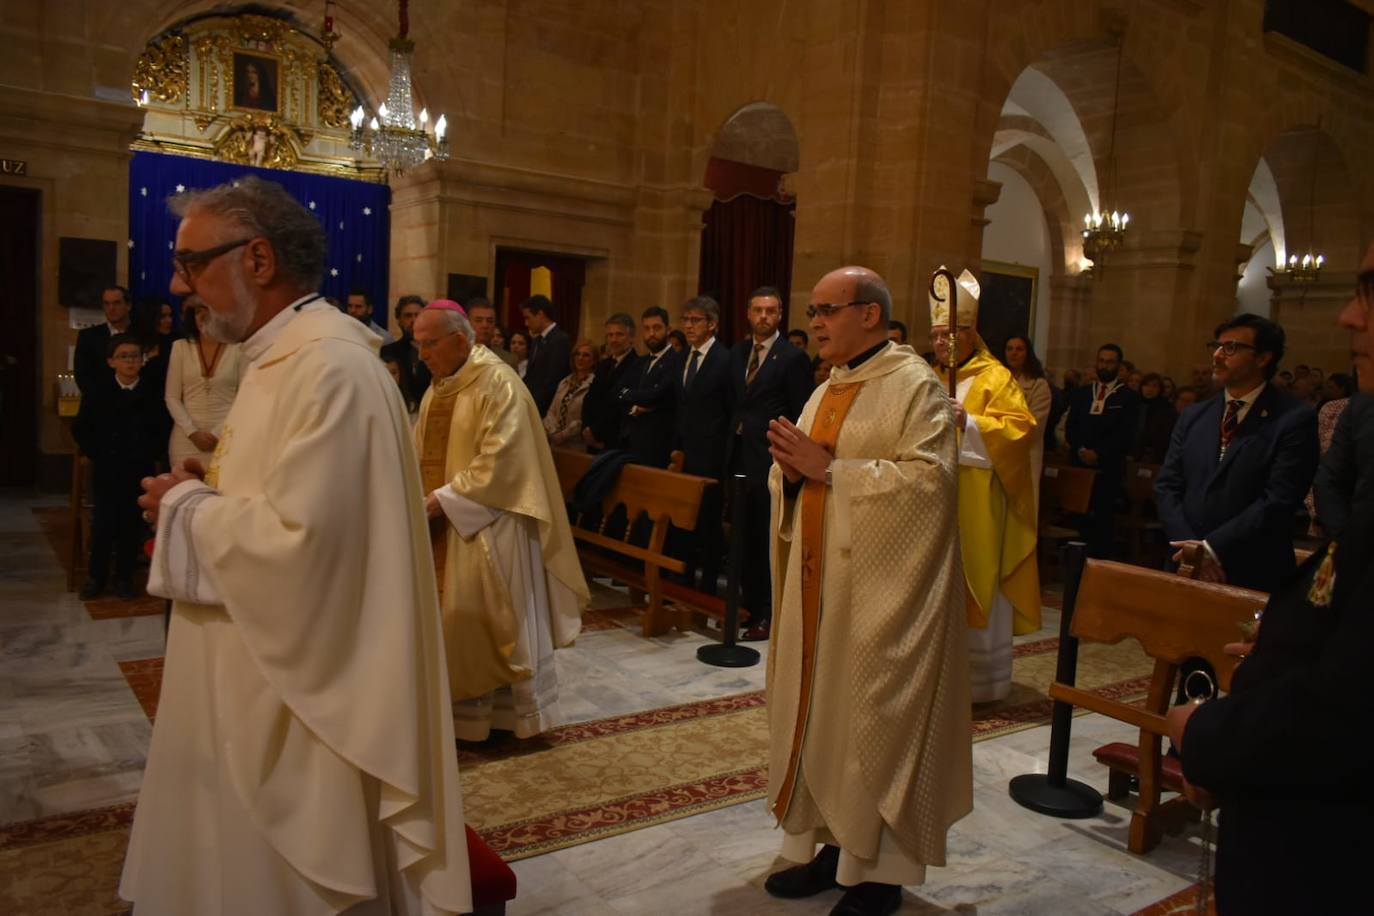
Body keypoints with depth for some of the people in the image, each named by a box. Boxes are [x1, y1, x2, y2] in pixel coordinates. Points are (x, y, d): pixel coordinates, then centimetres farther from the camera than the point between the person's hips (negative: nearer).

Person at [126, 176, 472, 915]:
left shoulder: (331, 367, -23)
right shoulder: (283, 357, 10)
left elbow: (299, 536, -30)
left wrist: (187, 508, -14)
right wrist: (206, 494, 1)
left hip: (300, 690, -10)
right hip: (261, 674, 10)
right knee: (242, 855, 23)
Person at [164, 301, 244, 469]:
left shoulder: (237, 349, -1)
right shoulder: (180, 347, 6)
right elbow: (172, 398, 5)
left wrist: (219, 433, -8)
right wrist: (192, 432, -6)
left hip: (225, 438, -2)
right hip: (186, 439, 2)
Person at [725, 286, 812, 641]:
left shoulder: (793, 357, -6)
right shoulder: (737, 353, 13)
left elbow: (801, 416, -7)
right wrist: (733, 438, 9)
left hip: (771, 460, -6)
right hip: (739, 457, 6)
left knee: (768, 538, 1)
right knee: (744, 536, 11)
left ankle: (767, 613, 10)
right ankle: (748, 602, 22)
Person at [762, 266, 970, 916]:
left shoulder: (915, 386, -8)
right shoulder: (827, 392, 15)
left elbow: (929, 477, -21)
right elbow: (798, 480, 17)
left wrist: (830, 470, -19)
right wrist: (792, 470, -6)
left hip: (880, 590, -7)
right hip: (818, 583, 8)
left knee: (872, 721, 1)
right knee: (819, 710, 12)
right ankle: (837, 844, 28)